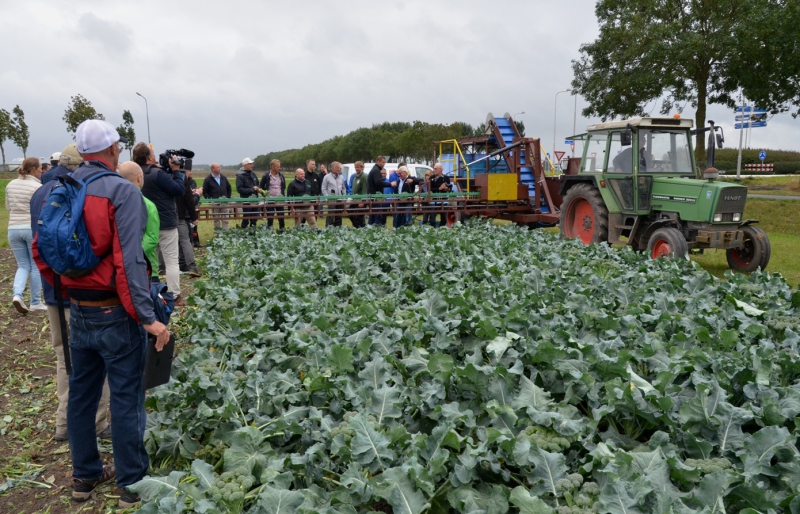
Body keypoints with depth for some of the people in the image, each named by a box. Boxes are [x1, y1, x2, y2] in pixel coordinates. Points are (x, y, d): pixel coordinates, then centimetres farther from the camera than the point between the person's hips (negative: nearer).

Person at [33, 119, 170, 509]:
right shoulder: (122, 191, -15)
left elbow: (41, 251, 9)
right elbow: (129, 260, -23)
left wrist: (63, 290, 20)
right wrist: (147, 317, -23)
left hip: (78, 312, 7)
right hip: (116, 315, -6)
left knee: (81, 393, 17)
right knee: (126, 399, 4)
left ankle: (84, 475, 32)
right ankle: (132, 485, 15)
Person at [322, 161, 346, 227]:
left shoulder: (341, 177, 13)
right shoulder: (327, 177, -1)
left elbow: (344, 188, 20)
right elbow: (324, 189, -2)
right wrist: (328, 197, -11)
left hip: (340, 200, 5)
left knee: (339, 216, 9)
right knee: (331, 216, -9)